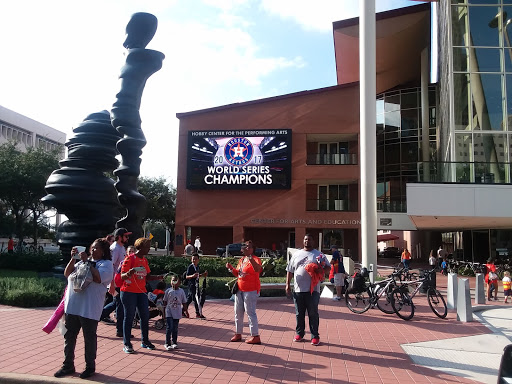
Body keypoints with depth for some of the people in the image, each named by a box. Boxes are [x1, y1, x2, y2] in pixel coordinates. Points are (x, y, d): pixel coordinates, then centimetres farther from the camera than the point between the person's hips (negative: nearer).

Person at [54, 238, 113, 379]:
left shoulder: (106, 264, -3)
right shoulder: (82, 261, 17)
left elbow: (98, 278, -21)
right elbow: (67, 274, 11)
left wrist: (86, 261, -14)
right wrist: (73, 258, -2)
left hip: (89, 309, -6)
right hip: (72, 306, 6)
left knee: (89, 338, 5)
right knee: (69, 336, 13)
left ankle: (90, 367, 20)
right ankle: (68, 365, 27)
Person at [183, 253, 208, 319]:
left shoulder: (197, 266, 11)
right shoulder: (190, 267, -14)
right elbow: (187, 277, -17)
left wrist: (203, 274, 6)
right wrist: (192, 276, -34)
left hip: (196, 284, 8)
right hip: (192, 284, -8)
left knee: (189, 298, 15)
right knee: (195, 299, -6)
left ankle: (184, 311, 25)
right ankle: (198, 313, -2)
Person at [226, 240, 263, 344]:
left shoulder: (255, 259, -10)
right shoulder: (241, 260, 14)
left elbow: (258, 269, -32)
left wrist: (251, 259, -44)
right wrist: (231, 268, 6)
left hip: (251, 290, -8)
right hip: (239, 289, 8)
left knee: (250, 312, -8)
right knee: (238, 312, 13)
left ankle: (255, 336, -2)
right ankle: (238, 334, 25)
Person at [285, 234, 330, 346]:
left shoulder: (319, 255, 6)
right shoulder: (296, 254, 12)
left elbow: (328, 267, 4)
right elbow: (290, 270, 13)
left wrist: (321, 271, -17)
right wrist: (287, 284, 7)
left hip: (313, 290, -2)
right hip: (298, 289, 2)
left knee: (313, 314, 2)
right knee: (299, 313, 11)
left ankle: (315, 336, 10)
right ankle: (299, 333, 24)